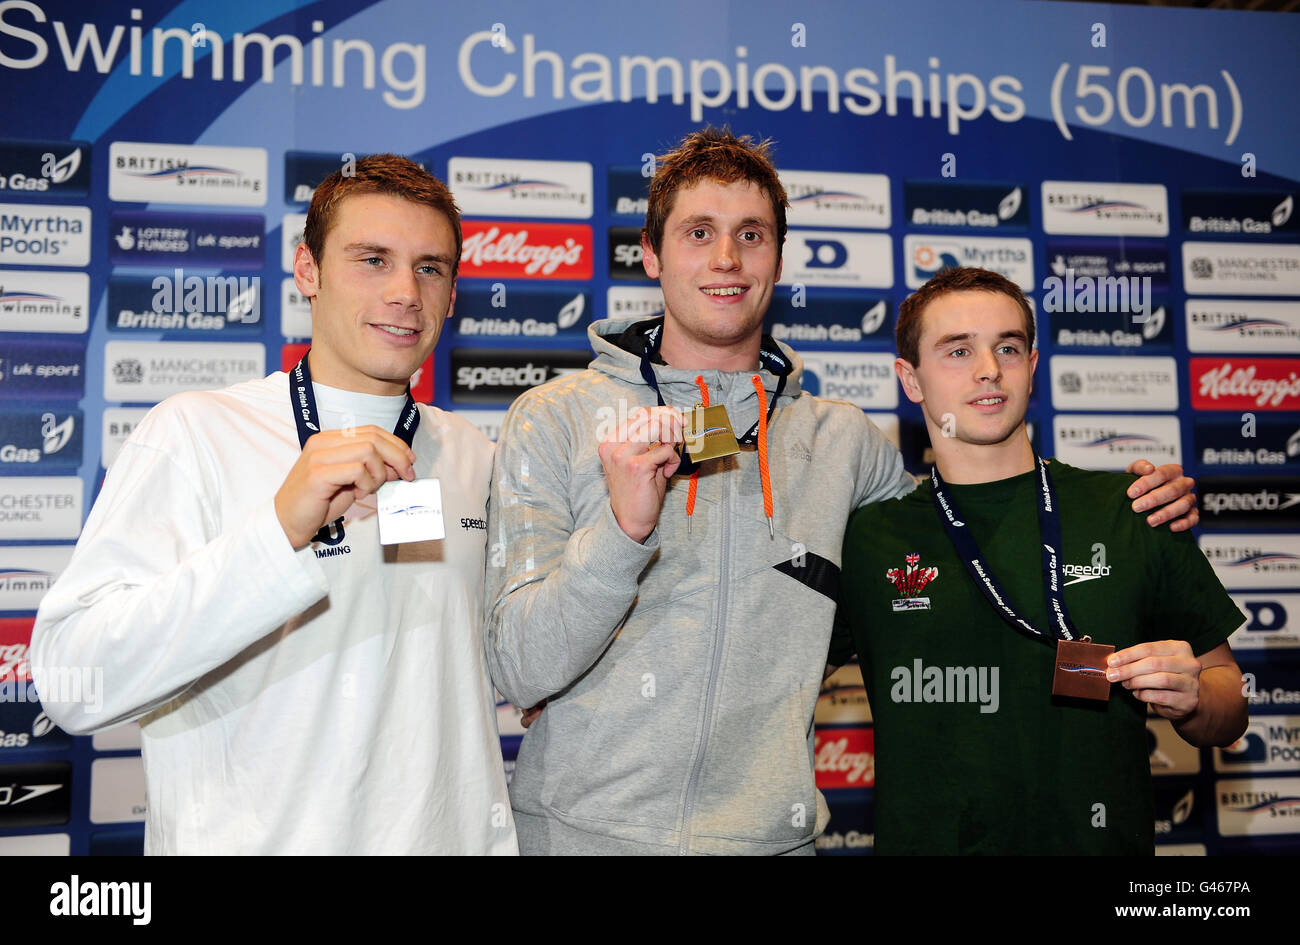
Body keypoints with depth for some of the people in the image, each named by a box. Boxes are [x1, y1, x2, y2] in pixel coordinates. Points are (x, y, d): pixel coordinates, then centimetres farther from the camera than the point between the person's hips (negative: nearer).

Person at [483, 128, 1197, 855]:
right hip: (581, 827, -2)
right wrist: (622, 527, -25)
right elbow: (521, 670, -9)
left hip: (765, 833, 3)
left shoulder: (838, 439, 4)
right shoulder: (556, 419, -4)